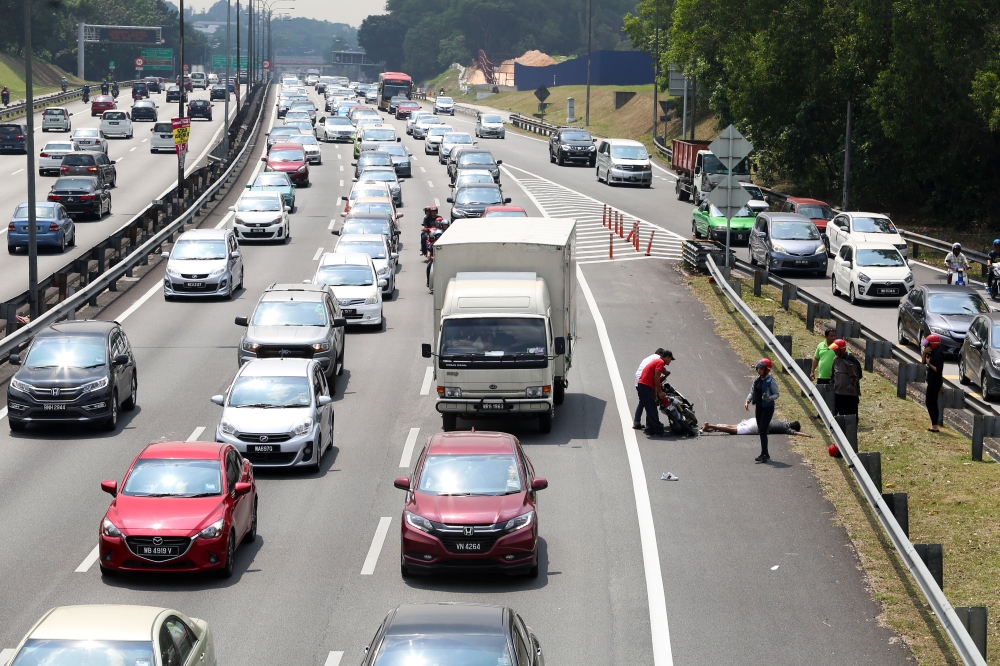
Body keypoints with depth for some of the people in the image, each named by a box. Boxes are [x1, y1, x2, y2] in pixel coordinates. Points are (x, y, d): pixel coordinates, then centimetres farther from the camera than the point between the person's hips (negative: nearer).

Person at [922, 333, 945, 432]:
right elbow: (924, 362, 16)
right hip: (932, 380, 10)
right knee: (933, 403, 14)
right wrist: (925, 353, 1)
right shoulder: (933, 352, 9)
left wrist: (929, 363, -16)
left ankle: (934, 426, -7)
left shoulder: (938, 354, -20)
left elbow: (938, 370, -25)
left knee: (929, 402, -7)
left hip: (935, 382, -10)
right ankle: (935, 425, 19)